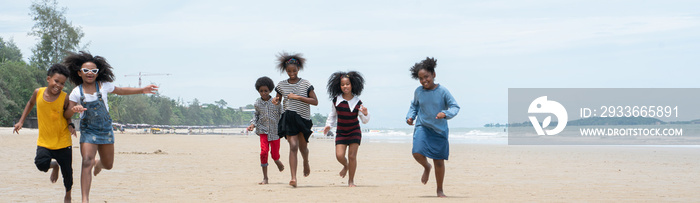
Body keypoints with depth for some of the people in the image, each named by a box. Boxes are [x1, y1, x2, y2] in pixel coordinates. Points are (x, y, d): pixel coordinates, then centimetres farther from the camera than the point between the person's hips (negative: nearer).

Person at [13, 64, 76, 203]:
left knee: (67, 172, 5)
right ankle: (54, 165, 13)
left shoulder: (64, 98, -12)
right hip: (44, 141, 1)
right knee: (41, 164, -26)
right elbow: (30, 103, 15)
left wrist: (70, 126, -11)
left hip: (63, 142, -1)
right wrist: (21, 121, 12)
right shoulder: (38, 92, -7)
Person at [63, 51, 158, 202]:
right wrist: (74, 109, -28)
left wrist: (142, 90, 10)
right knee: (87, 162, -21)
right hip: (88, 130, -3)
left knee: (108, 165, 13)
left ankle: (98, 163, 53)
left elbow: (120, 91, 14)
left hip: (106, 129, 3)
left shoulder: (103, 86, -4)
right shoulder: (76, 92, -7)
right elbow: (67, 114, -5)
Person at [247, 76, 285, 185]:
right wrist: (253, 124, 0)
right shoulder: (257, 103, 1)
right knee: (264, 151, -15)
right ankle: (265, 177, -5)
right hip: (263, 131, 0)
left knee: (275, 153, 1)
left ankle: (277, 162, 42)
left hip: (275, 131, 0)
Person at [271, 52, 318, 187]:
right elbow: (278, 100, 19)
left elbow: (315, 102, -6)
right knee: (293, 146, -13)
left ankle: (306, 163, 47)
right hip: (289, 118, 0)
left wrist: (298, 97, -15)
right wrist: (275, 100, -7)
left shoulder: (305, 84, -1)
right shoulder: (281, 85, 6)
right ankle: (293, 178, -16)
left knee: (302, 146, 11)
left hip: (303, 118, 0)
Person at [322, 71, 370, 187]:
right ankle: (346, 166, 26)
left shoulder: (357, 102, -8)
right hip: (341, 132, 2)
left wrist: (365, 114, -25)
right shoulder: (337, 100, -4)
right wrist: (329, 125, 5)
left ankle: (351, 180, 11)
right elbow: (333, 114, 16)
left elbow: (365, 121, -5)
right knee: (339, 155, -10)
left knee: (352, 156, -5)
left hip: (354, 131, -2)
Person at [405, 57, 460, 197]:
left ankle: (440, 190, 24)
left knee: (439, 162, 3)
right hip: (422, 127, 1)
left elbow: (455, 107, -9)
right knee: (417, 153, -22)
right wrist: (410, 117, 0)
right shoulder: (418, 92, -1)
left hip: (440, 130, -1)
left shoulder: (442, 91, -10)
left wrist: (445, 114, -28)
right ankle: (426, 167, 15)